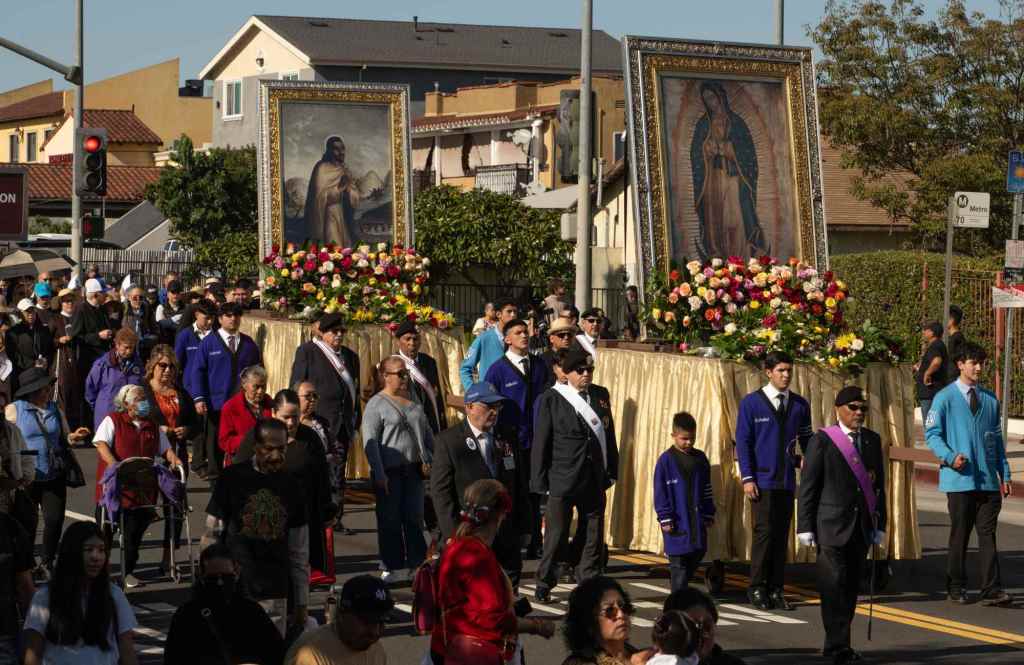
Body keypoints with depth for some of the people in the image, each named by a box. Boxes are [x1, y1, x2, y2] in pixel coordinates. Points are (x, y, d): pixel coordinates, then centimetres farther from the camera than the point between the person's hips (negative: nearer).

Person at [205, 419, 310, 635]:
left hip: (275, 595, 3)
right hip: (233, 591, -3)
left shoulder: (290, 487, 9)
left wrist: (301, 603, 12)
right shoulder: (232, 478, -1)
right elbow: (211, 535, 1)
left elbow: (299, 552, 12)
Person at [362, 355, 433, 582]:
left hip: (414, 470, 5)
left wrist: (428, 461, 8)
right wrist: (379, 474, -16)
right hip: (389, 472, -5)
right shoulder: (376, 404, -4)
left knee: (415, 518, 7)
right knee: (390, 521, 2)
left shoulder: (414, 401, 15)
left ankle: (417, 564, 13)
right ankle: (394, 568, 8)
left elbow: (427, 434, 21)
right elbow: (370, 442, -10)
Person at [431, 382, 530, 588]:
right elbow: (441, 491, -8)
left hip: (507, 533, 4)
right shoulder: (448, 441, -6)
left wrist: (523, 526, 9)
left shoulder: (509, 436, 8)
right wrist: (452, 534, -14)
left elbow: (521, 484, 12)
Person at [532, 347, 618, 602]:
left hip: (594, 480, 4)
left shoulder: (601, 395, 8)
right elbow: (541, 442, -4)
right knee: (556, 534, 2)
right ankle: (544, 585, 14)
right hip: (562, 479, -4)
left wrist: (611, 471, 10)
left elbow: (609, 435, 14)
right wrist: (540, 481, -6)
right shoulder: (551, 399, -5)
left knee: (594, 535, 7)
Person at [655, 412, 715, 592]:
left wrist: (709, 514, 12)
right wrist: (665, 518, -10)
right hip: (677, 521, -5)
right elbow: (660, 492, -7)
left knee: (698, 552, 9)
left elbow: (707, 490, 15)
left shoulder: (700, 458, 8)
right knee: (679, 560, -3)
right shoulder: (666, 460, -7)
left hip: (697, 519, 5)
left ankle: (682, 586, 26)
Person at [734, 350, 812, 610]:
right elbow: (743, 442, -2)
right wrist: (747, 478, -8)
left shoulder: (800, 405, 9)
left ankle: (775, 590, 11)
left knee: (782, 534, 5)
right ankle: (757, 589, 3)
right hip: (762, 480, -4)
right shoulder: (752, 403, -2)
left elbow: (807, 440, 14)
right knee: (764, 531, -7)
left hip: (787, 481, 4)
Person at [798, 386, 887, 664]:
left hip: (862, 527, 5)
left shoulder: (873, 440, 12)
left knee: (851, 586, 7)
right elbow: (808, 487, -4)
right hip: (832, 526, -5)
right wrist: (805, 526, -7)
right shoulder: (822, 441, -3)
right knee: (834, 586, -7)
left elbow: (878, 485, 15)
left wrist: (879, 524, 12)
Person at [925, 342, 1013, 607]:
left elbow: (997, 439, 16)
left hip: (988, 480, 3)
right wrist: (950, 457, -19)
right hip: (959, 479, -3)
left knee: (988, 534, -2)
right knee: (959, 535, 4)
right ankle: (956, 588, 16)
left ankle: (992, 590, -5)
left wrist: (1005, 475, 11)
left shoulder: (990, 400, 12)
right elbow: (932, 434, -2)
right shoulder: (945, 398, 0)